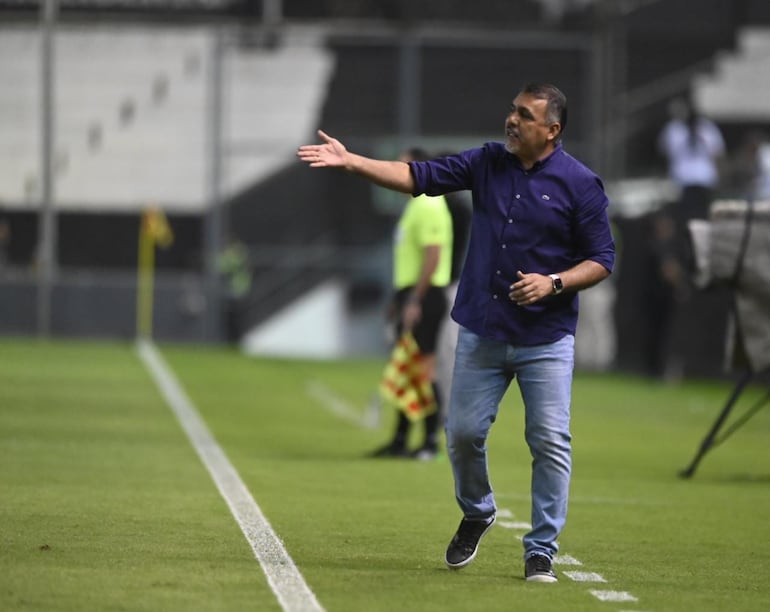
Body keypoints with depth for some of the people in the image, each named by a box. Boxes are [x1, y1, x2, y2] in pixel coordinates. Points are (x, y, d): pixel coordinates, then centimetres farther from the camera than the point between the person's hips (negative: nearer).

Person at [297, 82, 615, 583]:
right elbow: (418, 176, 0)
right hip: (481, 332, 4)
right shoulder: (487, 162, 4)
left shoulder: (580, 184, -8)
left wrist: (554, 283, -21)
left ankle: (541, 551, 5)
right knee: (463, 433, 6)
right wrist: (350, 162, -10)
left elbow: (601, 259, -5)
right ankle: (476, 515, 33)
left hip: (546, 339, -4)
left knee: (550, 442, -6)